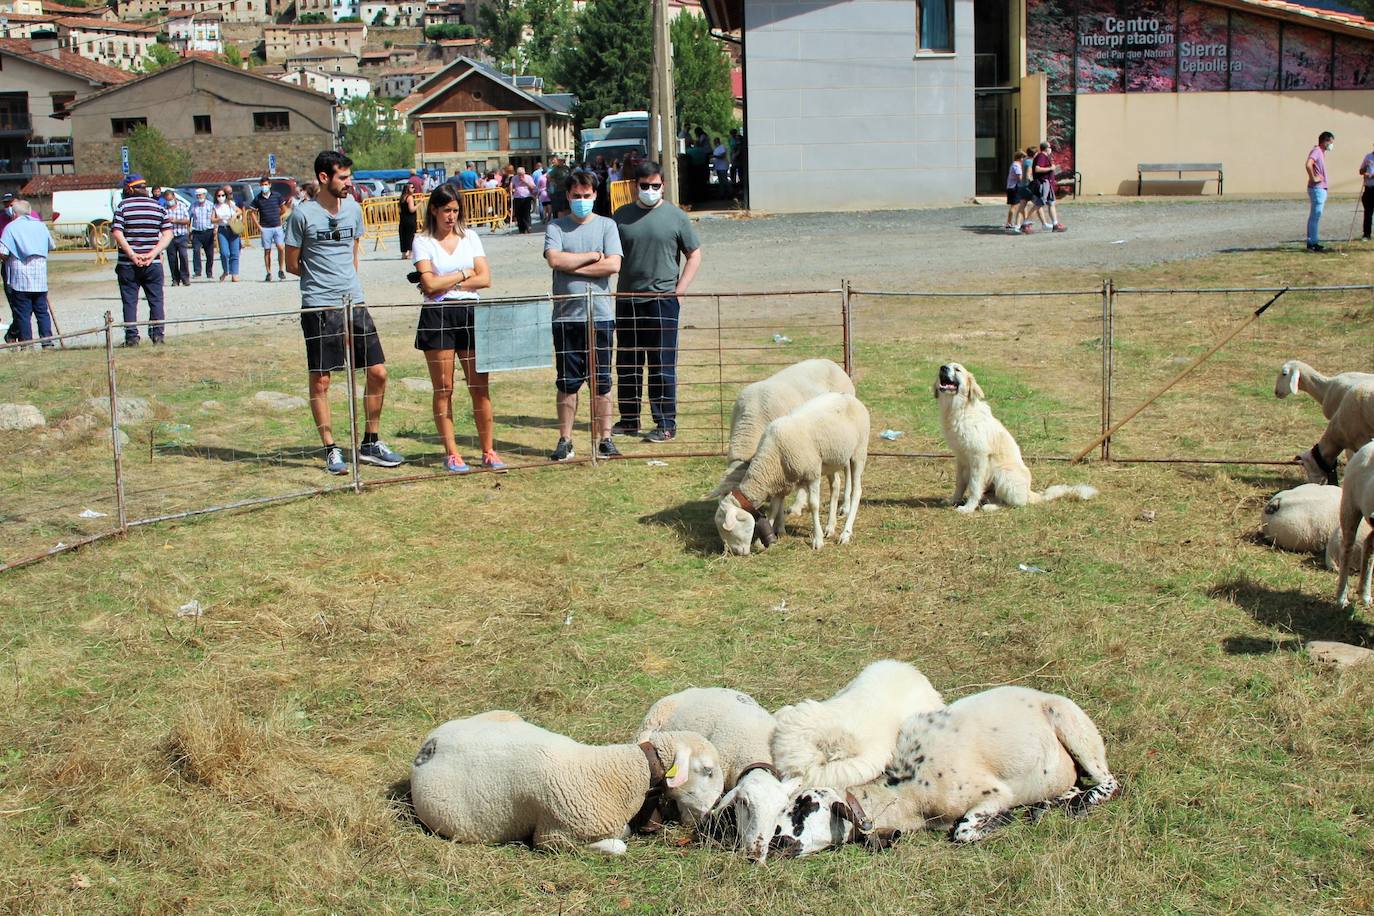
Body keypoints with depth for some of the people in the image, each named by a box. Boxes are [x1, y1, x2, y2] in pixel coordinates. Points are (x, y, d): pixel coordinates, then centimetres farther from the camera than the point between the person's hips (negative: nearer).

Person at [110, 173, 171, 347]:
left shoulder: (123, 206, -2)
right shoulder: (158, 206, 6)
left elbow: (116, 233, -12)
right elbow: (168, 234, 0)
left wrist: (132, 254, -13)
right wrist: (153, 254, -7)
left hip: (127, 264, -2)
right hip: (153, 264, 2)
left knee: (129, 301, 4)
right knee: (156, 300, 9)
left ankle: (132, 336, 1)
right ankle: (157, 334, 6)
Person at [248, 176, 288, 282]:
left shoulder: (277, 196, 3)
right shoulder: (258, 199, 2)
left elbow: (284, 208, 15)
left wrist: (280, 218, 8)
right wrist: (258, 225, 3)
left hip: (277, 227, 0)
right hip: (265, 228, 0)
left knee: (281, 247, -13)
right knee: (267, 251, 2)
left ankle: (281, 270, 1)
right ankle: (268, 274, 8)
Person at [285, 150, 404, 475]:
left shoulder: (353, 209, 8)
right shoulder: (303, 215, -7)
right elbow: (292, 264, 1)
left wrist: (345, 280, 12)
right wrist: (324, 281, 6)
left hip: (354, 304, 5)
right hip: (319, 308, -5)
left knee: (378, 372, 3)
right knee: (320, 380, 1)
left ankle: (370, 444, 17)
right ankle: (331, 450, 11)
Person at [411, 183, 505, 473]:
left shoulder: (470, 237, 12)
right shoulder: (423, 242, 3)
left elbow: (485, 278, 2)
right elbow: (430, 284, -9)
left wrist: (447, 284, -6)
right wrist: (464, 274, -1)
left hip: (470, 313, 3)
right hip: (437, 317, -2)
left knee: (480, 386, 0)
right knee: (444, 389, 1)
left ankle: (488, 451, 8)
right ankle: (451, 454, 8)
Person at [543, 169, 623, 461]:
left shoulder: (606, 225, 5)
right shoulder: (556, 227, 5)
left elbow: (613, 264, -8)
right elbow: (555, 259, -12)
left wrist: (573, 266, -9)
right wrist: (593, 256, -7)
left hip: (600, 316, 0)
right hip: (566, 317, 0)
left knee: (602, 382, 5)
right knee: (567, 382, 6)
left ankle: (605, 439, 13)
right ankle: (565, 441, 14)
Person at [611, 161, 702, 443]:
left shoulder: (675, 217, 0)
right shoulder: (622, 215, 8)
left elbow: (694, 255, 4)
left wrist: (678, 291, -5)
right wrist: (612, 293, 4)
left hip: (662, 301, -4)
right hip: (626, 300, 4)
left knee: (662, 366, -1)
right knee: (626, 364, 11)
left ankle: (666, 424, 5)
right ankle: (629, 420, 22)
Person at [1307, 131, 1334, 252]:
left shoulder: (1321, 152, 17)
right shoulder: (1316, 151, -14)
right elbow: (1308, 165, -32)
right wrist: (1313, 178, -23)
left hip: (1321, 189, 10)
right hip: (1317, 189, -10)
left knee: (1313, 217, 12)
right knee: (1315, 217, -7)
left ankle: (1311, 242, 17)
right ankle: (1313, 243, -5)